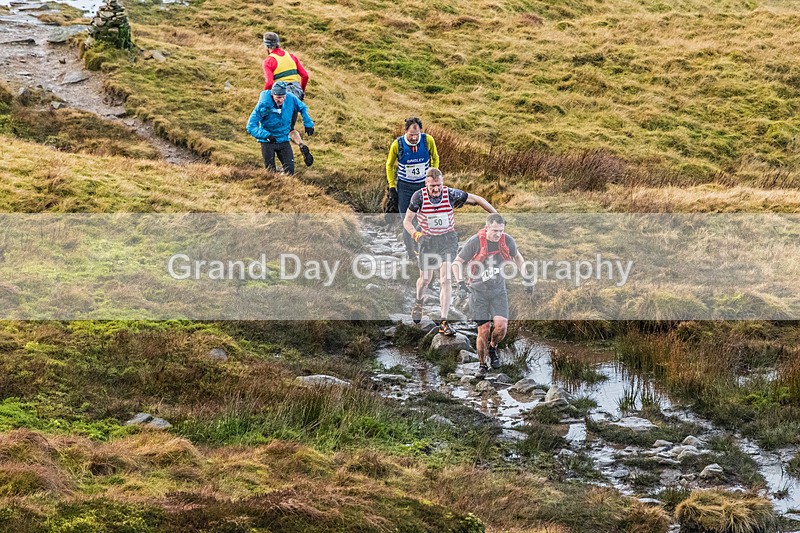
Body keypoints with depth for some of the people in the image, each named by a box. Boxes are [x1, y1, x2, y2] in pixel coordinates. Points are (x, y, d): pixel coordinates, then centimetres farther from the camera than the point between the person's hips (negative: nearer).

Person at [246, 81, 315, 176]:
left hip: (284, 140, 3)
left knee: (290, 171, -8)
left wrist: (308, 124, 4)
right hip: (268, 142, -3)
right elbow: (251, 127, -23)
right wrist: (266, 135, -34)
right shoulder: (263, 105, -24)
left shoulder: (290, 99, -14)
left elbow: (303, 108, 10)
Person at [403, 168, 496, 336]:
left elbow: (477, 199, -4)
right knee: (425, 279, 14)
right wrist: (415, 234, -30)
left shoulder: (451, 194, -16)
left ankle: (443, 323, -12)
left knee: (445, 280, -13)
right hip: (427, 240, 1)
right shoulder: (419, 196, -16)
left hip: (448, 239, -1)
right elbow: (407, 221, -9)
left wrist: (496, 215, -3)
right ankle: (418, 301, 51)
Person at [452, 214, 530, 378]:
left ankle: (492, 348, 18)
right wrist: (460, 283, -17)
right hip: (478, 291, -2)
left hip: (498, 290, 2)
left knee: (501, 325, -15)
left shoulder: (507, 241, -6)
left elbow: (517, 256, 17)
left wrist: (525, 277, 14)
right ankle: (482, 365, 13)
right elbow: (457, 262, -4)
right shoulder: (475, 242, -15)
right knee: (484, 330, -7)